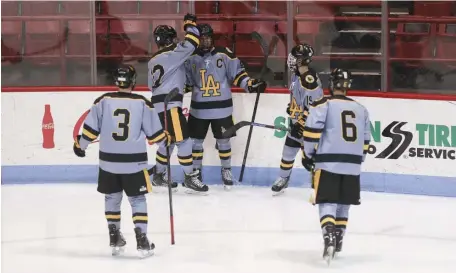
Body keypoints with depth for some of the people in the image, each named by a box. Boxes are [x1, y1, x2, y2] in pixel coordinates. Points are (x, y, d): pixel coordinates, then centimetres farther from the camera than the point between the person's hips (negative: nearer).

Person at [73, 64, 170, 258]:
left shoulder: (103, 101, -5)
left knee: (112, 198, 19)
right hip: (134, 162, -1)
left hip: (108, 161, 2)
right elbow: (154, 133, 0)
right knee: (137, 200, 8)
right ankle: (141, 240, -2)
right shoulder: (142, 103, -7)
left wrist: (80, 145, 16)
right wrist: (165, 140, 21)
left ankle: (115, 239, 21)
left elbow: (91, 129, -1)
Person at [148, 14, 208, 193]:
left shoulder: (154, 61, 15)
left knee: (169, 141, 18)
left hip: (160, 104, 10)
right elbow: (191, 44, -20)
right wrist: (190, 24, -5)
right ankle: (190, 178, -5)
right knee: (183, 140, -6)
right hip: (169, 105, -10)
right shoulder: (171, 54, -12)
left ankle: (158, 176, 24)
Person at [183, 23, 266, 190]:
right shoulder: (191, 58, 1)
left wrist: (250, 85, -17)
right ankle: (195, 171, 22)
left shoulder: (224, 54, -5)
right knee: (195, 140, 7)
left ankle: (226, 170, 25)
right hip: (199, 107, 2)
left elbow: (237, 73, -5)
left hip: (221, 107, -2)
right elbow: (186, 82, 9)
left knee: (223, 140, 8)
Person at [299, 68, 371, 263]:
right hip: (352, 166, 4)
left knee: (327, 202, -4)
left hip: (328, 163, -4)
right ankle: (338, 240, 24)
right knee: (343, 203, 18)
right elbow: (365, 140, 18)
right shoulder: (361, 109, 14)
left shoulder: (323, 105, -2)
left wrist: (308, 155, 1)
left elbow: (312, 131, -10)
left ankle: (329, 238, -24)